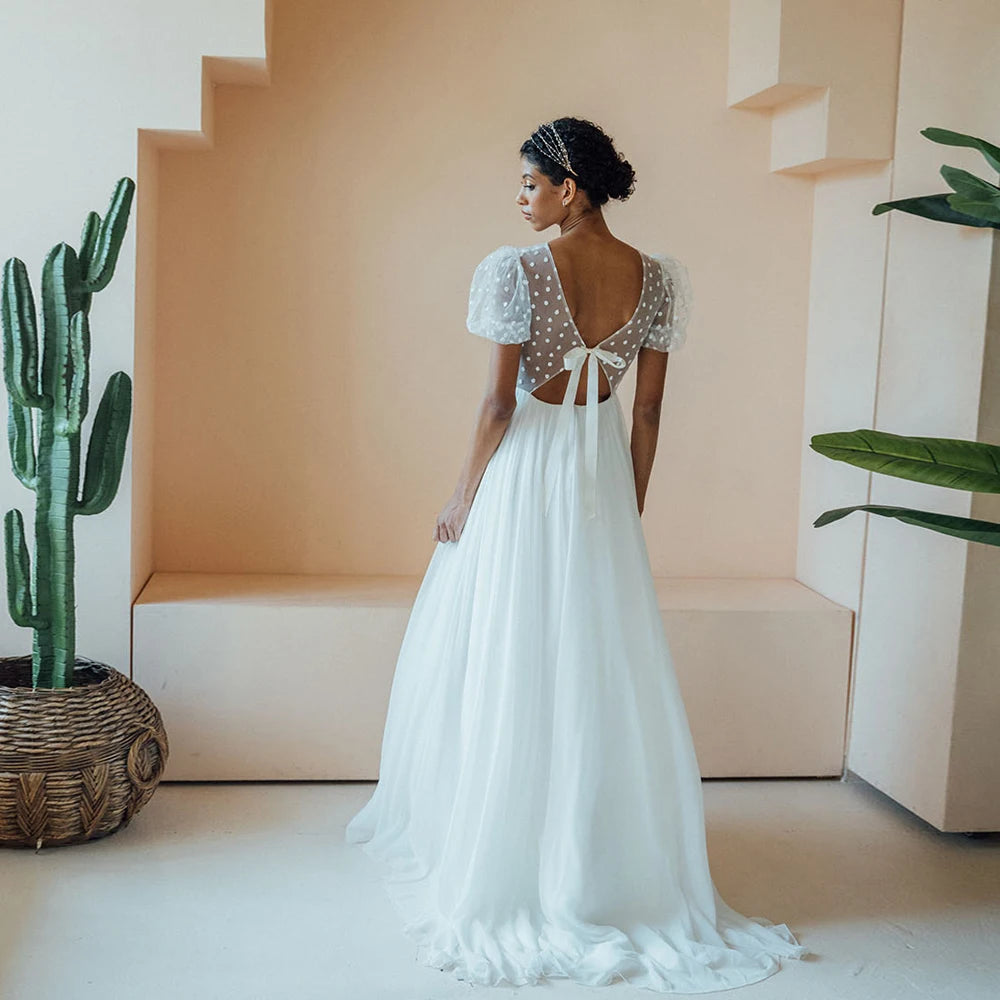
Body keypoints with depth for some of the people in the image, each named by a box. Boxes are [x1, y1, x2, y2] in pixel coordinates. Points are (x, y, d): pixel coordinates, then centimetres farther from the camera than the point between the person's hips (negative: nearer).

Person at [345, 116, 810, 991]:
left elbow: (500, 402, -13)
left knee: (507, 669, 8)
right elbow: (648, 412, 3)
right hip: (604, 481, 5)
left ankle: (505, 868, 22)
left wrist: (464, 499, -1)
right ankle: (617, 872, 24)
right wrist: (631, 509, 12)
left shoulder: (518, 271, -16)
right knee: (606, 673, 13)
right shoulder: (656, 279, -1)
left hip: (523, 475, -4)